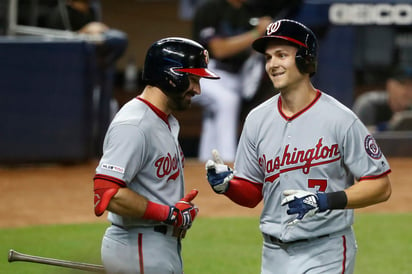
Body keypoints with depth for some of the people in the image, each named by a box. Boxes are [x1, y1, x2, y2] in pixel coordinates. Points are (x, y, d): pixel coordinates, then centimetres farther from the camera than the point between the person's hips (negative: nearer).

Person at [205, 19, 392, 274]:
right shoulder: (257, 119, 5)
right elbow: (252, 194, 11)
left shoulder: (340, 119, -11)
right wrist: (227, 184, -10)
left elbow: (381, 187, -10)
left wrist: (326, 201, -22)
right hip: (274, 253, 5)